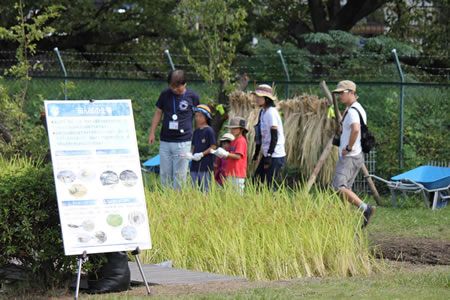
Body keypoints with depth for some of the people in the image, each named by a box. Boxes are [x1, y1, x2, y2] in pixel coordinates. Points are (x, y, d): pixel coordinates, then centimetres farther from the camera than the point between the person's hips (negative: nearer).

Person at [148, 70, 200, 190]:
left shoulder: (192, 96, -1)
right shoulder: (165, 94, 5)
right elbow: (158, 113, 15)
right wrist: (152, 133, 11)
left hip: (183, 142, -3)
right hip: (165, 141, 3)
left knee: (180, 175, -5)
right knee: (165, 173, 5)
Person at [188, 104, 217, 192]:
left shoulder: (209, 131, -7)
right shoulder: (196, 132, 15)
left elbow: (213, 147, -9)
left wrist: (202, 154, -17)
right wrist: (190, 154, -1)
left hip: (205, 166, -7)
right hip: (195, 165, 7)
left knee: (205, 189, -7)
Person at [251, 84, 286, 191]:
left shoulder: (271, 113, -16)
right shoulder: (262, 112, 12)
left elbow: (274, 137, -20)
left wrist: (269, 156, -23)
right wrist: (256, 153, 21)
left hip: (275, 155, -9)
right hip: (267, 154, 9)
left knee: (269, 183, -8)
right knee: (257, 180, 11)